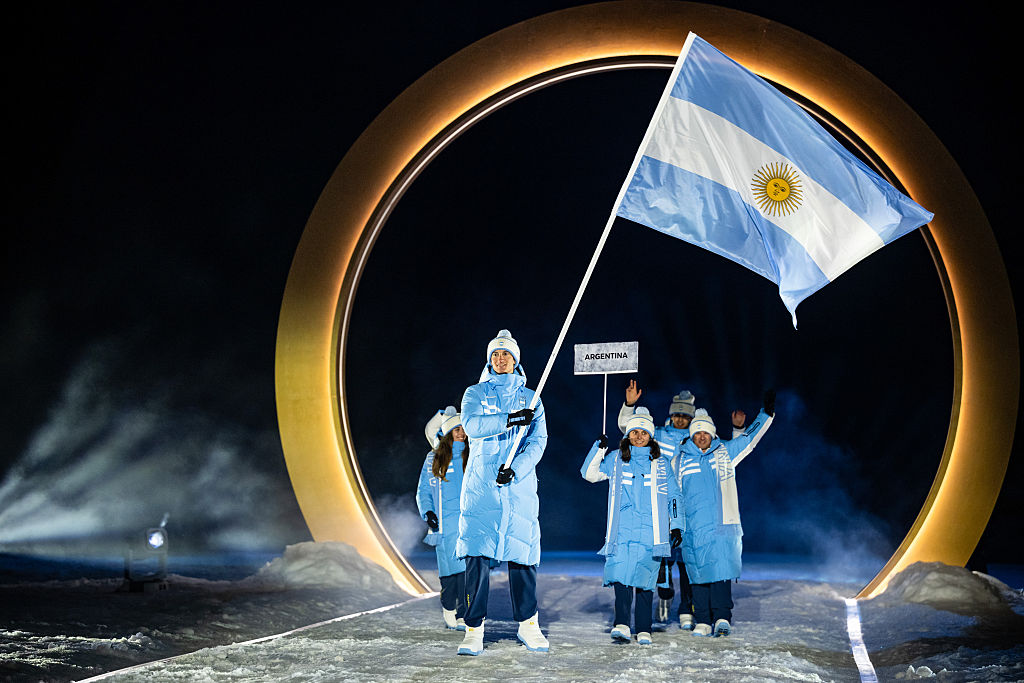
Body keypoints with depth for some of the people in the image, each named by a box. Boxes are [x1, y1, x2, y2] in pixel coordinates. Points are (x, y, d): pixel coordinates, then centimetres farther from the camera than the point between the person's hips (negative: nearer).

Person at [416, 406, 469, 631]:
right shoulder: (434, 458, 9)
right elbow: (423, 491, 13)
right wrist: (427, 512, -1)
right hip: (445, 523, 0)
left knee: (467, 567, -10)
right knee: (448, 567, -1)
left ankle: (462, 615, -4)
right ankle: (448, 608, 22)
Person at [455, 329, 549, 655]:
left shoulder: (530, 399, 12)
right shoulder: (475, 394, 9)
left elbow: (538, 441, 1)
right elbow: (471, 425, -11)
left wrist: (515, 469, -14)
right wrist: (510, 419, -22)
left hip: (519, 488, 1)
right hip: (481, 486, -1)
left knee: (521, 554, 2)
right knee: (477, 556, -6)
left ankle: (527, 624, 18)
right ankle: (474, 629, 2)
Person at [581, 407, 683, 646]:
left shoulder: (660, 464, 12)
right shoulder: (616, 460, 13)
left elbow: (674, 496, 16)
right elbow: (589, 474, 8)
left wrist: (676, 526, 10)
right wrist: (599, 448, -4)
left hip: (650, 533, 0)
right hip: (622, 530, 0)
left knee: (644, 580, -2)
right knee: (621, 576, -14)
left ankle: (643, 630, 6)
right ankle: (621, 625, -13)